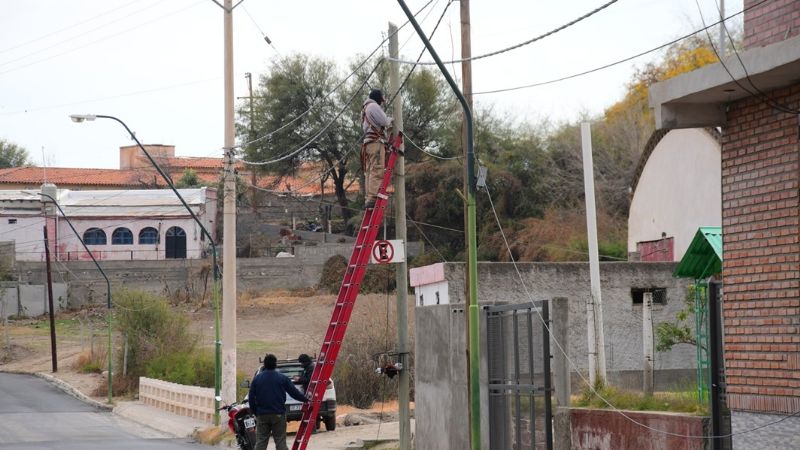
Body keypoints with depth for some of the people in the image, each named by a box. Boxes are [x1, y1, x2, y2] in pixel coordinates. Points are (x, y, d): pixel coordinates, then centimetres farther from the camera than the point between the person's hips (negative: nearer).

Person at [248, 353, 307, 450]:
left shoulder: (257, 379, 3)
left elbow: (251, 397, 4)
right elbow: (294, 392, 0)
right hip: (278, 414, -1)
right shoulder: (282, 378, -2)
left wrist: (255, 412, 14)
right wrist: (305, 399, 16)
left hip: (262, 415, 1)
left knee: (260, 442, 3)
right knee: (280, 442, 1)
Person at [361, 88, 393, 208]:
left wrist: (387, 126, 18)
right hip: (376, 141, -11)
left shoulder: (365, 108, 30)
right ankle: (373, 198, -27)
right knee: (377, 170, -17)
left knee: (369, 171, 4)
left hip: (368, 142, 11)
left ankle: (369, 198, -1)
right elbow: (384, 122, -8)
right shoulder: (373, 106, -2)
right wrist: (390, 119, 11)